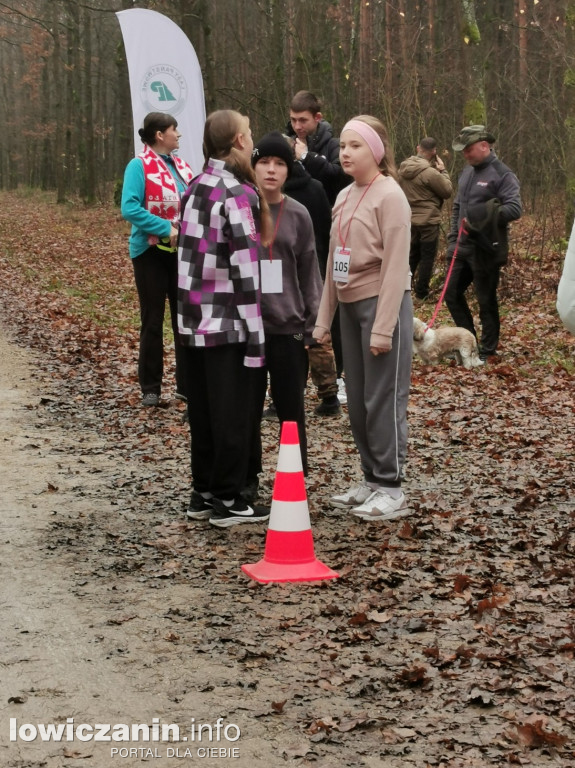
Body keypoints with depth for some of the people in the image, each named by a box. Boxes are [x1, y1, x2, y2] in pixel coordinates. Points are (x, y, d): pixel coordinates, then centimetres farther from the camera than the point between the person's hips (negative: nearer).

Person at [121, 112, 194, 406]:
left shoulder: (180, 165, 7)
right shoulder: (139, 166, -11)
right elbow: (130, 209, -21)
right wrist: (167, 229, -24)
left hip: (181, 251, 5)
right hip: (151, 251, -5)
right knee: (152, 320, 4)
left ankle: (187, 384, 16)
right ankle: (150, 388, 13)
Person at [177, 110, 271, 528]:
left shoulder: (195, 188, 9)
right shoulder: (237, 194, -15)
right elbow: (244, 268, -18)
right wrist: (254, 335, -17)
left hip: (195, 320, 8)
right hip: (228, 322, -7)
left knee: (202, 410, 14)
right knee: (234, 414, 2)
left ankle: (203, 493, 22)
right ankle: (228, 500, 7)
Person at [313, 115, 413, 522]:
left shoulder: (389, 196, -11)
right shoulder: (344, 198, 13)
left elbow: (395, 265, -16)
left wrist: (383, 327, -19)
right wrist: (324, 318, 13)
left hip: (382, 303, -8)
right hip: (350, 305, 8)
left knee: (383, 398, -4)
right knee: (358, 399, 10)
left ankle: (391, 490, 3)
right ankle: (371, 481, 19)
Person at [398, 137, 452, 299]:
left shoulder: (404, 169, 0)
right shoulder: (431, 172, -22)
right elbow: (448, 191, -12)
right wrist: (443, 171, -2)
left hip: (410, 220, 7)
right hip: (428, 221, -7)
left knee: (412, 255, 19)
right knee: (427, 257, 5)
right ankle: (421, 292, 9)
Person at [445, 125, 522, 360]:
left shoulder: (502, 175, -12)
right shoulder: (467, 172, 12)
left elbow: (514, 209, -21)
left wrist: (481, 218, -26)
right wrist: (453, 238, 13)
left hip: (486, 250, -8)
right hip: (463, 248, 8)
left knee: (486, 301, 1)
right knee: (452, 294, 12)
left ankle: (487, 350, 13)